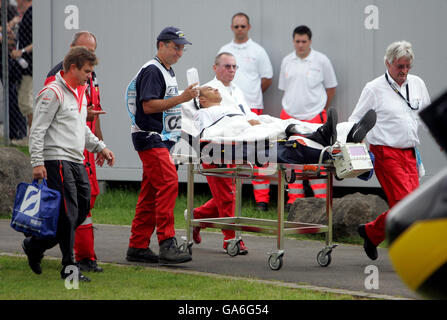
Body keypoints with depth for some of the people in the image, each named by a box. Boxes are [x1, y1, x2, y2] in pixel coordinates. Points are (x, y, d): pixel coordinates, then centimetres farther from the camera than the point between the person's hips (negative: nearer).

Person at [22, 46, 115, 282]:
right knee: (67, 213, -11)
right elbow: (37, 130, -13)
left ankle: (35, 245, 20)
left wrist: (100, 147, 21)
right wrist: (37, 163, -18)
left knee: (82, 210, 7)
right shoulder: (53, 93, -10)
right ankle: (69, 266, -4)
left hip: (77, 162, 9)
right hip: (57, 160, -9)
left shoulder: (80, 92, 18)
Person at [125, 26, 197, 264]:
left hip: (162, 139, 10)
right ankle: (167, 244, -23)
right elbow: (148, 105, -21)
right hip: (150, 138, -10)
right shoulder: (152, 71, -12)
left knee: (151, 191, 9)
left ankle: (138, 246, 11)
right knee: (168, 183, -19)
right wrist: (182, 98, -22)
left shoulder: (168, 71, 20)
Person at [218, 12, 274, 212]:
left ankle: (262, 198, -6)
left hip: (252, 107, -3)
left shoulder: (257, 51, 3)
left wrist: (250, 96, 9)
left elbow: (267, 78, 7)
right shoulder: (224, 51, 13)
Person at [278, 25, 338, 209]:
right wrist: (291, 106, 12)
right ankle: (294, 198, 12)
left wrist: (321, 109, 9)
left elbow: (331, 88, 8)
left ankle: (321, 199, -2)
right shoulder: (287, 61, 11)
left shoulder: (321, 61, 0)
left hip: (314, 117, -4)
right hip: (289, 117, 4)